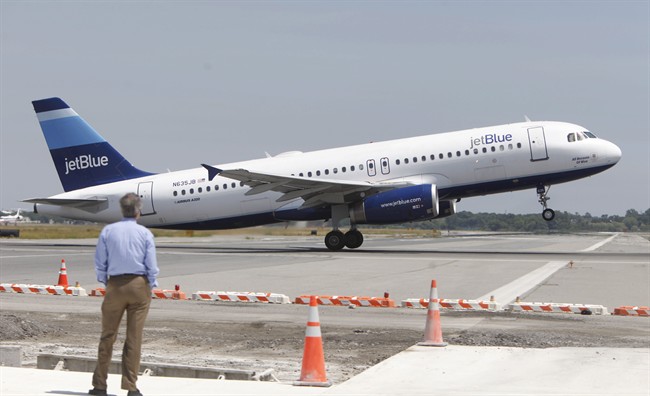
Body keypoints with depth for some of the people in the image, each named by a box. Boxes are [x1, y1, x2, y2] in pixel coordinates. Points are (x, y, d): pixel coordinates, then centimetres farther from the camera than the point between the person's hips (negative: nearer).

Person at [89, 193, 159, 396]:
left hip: (115, 285, 1)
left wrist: (105, 283, 13)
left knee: (108, 335, 8)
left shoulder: (108, 231, 0)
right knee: (134, 337, 2)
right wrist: (151, 286, 9)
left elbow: (100, 262, 2)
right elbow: (151, 265, -3)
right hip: (139, 284, -1)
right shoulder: (145, 233, -3)